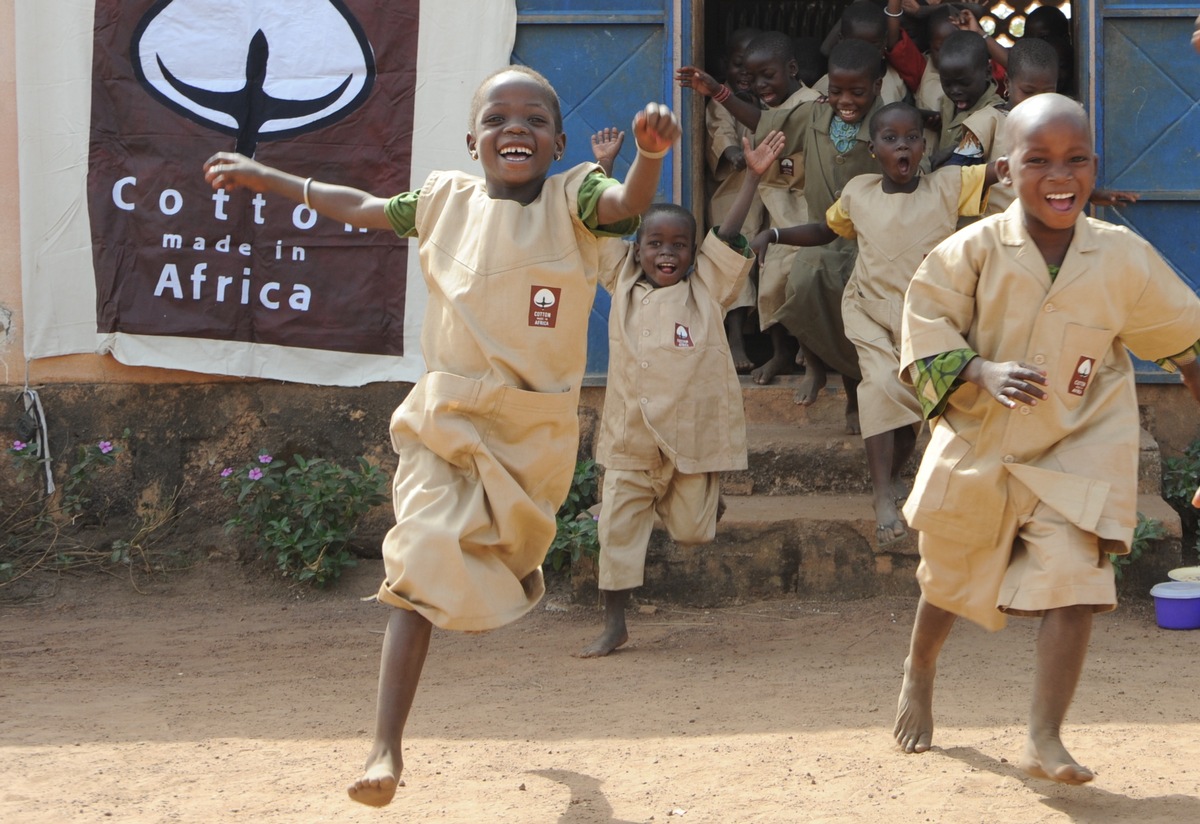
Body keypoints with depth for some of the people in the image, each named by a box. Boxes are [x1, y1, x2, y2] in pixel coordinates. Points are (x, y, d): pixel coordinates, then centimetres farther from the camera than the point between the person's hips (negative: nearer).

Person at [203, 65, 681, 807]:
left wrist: (651, 154, -52)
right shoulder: (447, 198, 1)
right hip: (446, 420, 1)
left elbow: (629, 204, -30)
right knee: (422, 572, -14)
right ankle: (387, 751, -17)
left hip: (536, 427, 0)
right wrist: (263, 176, 23)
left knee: (512, 557, 21)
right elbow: (361, 207, 17)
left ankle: (519, 575, 63)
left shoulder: (572, 198, -8)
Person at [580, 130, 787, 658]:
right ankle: (614, 624, 9)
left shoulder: (706, 289, 3)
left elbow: (730, 236, -4)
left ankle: (674, 501, 41)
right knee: (618, 526, -2)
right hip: (631, 435, 1)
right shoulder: (623, 286, 7)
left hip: (694, 431, -1)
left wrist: (753, 177, -9)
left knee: (692, 530, 5)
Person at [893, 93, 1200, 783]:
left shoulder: (1126, 259, -9)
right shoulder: (972, 251, -14)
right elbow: (926, 336, -13)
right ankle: (919, 677, 49)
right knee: (948, 580, 19)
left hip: (1075, 455, 0)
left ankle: (1045, 739, -5)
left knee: (1074, 586, -16)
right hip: (975, 450, 0)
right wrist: (983, 373, -29)